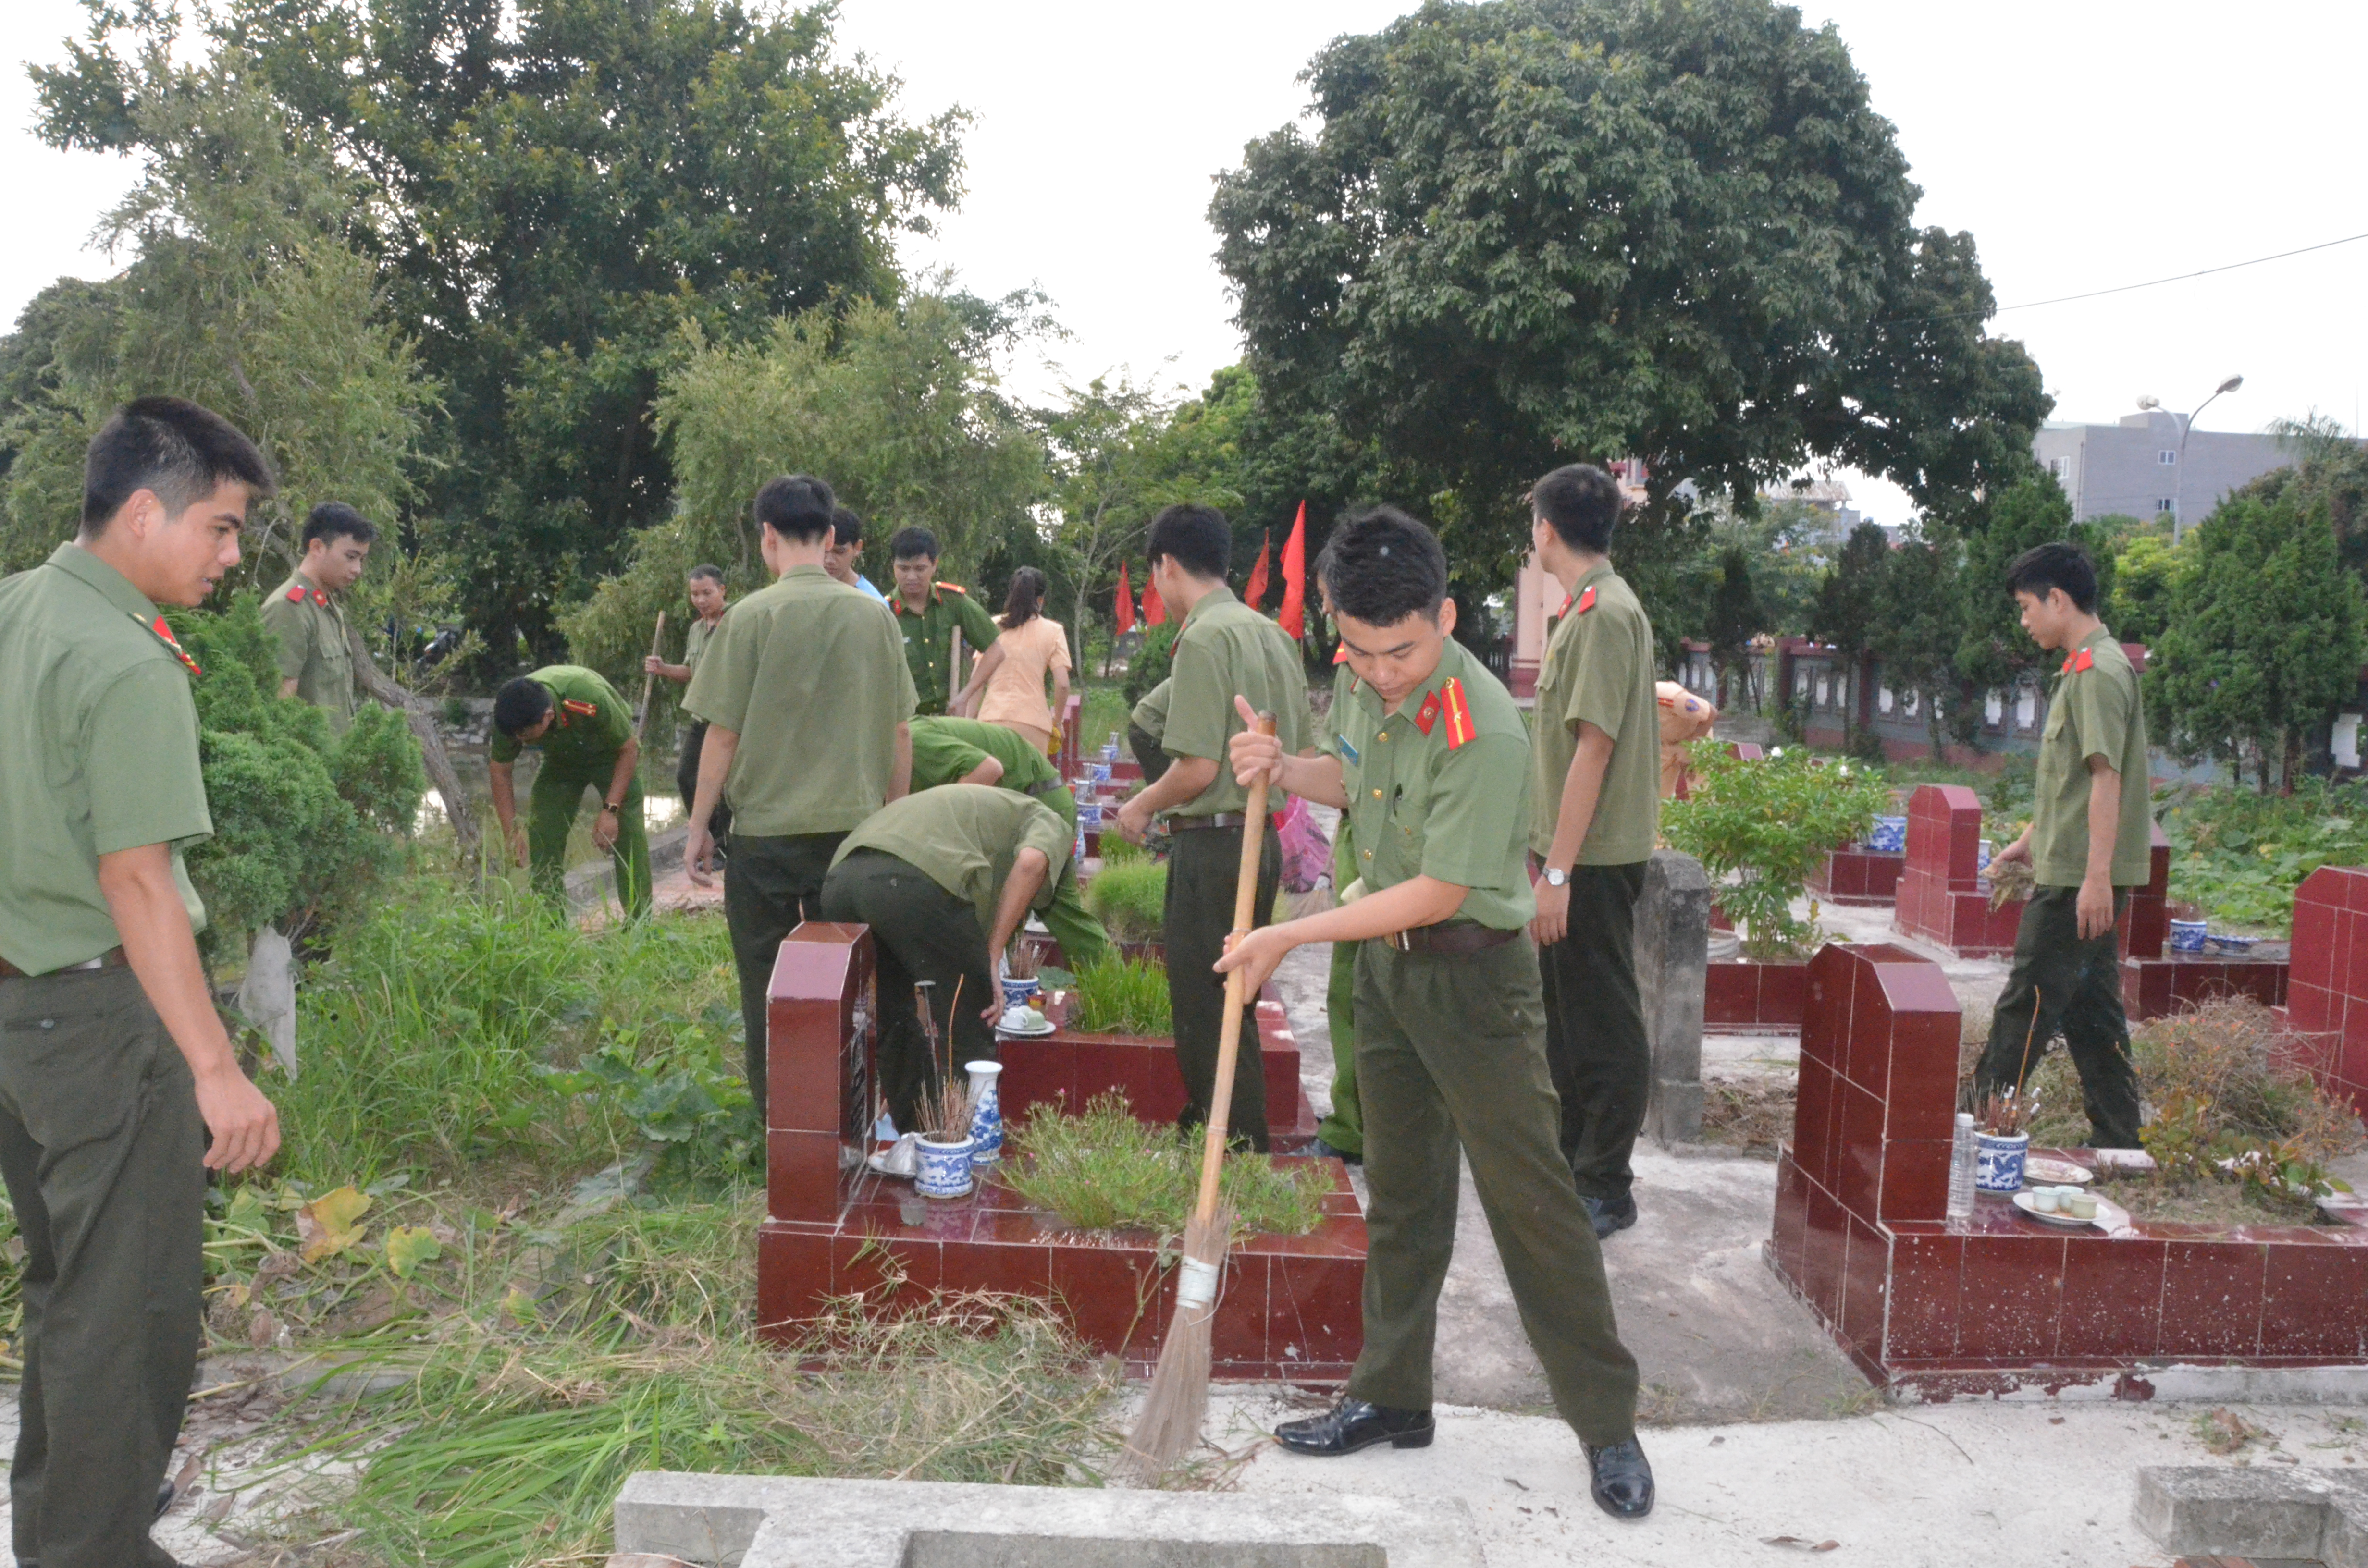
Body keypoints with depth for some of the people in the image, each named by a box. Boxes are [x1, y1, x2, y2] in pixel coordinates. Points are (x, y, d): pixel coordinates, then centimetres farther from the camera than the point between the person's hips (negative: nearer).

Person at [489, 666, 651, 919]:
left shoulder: (590, 701, -42)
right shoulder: (510, 718, -28)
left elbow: (629, 749, -26)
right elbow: (500, 772, -11)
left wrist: (610, 811, -30)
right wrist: (511, 833, -17)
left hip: (612, 755, -4)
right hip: (561, 761, 4)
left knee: (627, 832, -18)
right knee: (542, 833, -8)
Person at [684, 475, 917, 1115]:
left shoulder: (754, 616, -9)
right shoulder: (874, 616, 2)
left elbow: (723, 733, -7)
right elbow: (901, 734, 6)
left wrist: (699, 827, 2)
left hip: (767, 830, -3)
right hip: (855, 825, 3)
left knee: (767, 988, 8)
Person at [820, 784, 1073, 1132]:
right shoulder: (1049, 822, 25)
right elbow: (1031, 863, -3)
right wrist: (991, 959, 1)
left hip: (841, 876, 7)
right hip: (915, 883, -7)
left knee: (894, 1027, 26)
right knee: (970, 1037, 10)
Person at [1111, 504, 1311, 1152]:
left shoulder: (1204, 638, -15)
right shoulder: (1273, 635, 11)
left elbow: (1197, 768, -19)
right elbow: (1300, 754, 15)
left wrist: (1142, 806, -4)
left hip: (1213, 842, -9)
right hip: (1264, 836, 9)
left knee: (1207, 1012, 0)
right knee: (1233, 1005, 18)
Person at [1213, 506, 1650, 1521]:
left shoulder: (1482, 732, -27)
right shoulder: (1368, 687, -2)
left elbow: (1439, 892, -25)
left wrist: (1292, 937, -21)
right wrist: (1283, 770, -4)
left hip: (1472, 976, -8)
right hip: (1384, 966, 8)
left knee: (1529, 1198, -2)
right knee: (1399, 1190, 16)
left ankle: (1608, 1426, 13)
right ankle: (1392, 1397, 30)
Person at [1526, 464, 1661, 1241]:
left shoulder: (1605, 613, -17)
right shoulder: (1591, 607, 14)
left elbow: (1594, 746, -22)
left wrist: (1558, 871, -22)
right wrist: (1541, 850, 20)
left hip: (1594, 859, -10)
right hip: (1573, 853, 10)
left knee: (1605, 1028, 0)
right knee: (1565, 1017, 18)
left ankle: (1606, 1190, 9)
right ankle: (1568, 1163, 31)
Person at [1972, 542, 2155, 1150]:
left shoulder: (2099, 672, -14)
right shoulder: (2084, 669, 17)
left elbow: (2107, 777, -20)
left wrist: (2096, 876, -24)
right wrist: (2031, 840, 29)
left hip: (2079, 877, -10)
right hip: (2072, 870, 10)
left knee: (2028, 1005, -5)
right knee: (2090, 1007, 12)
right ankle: (2118, 1144, 18)